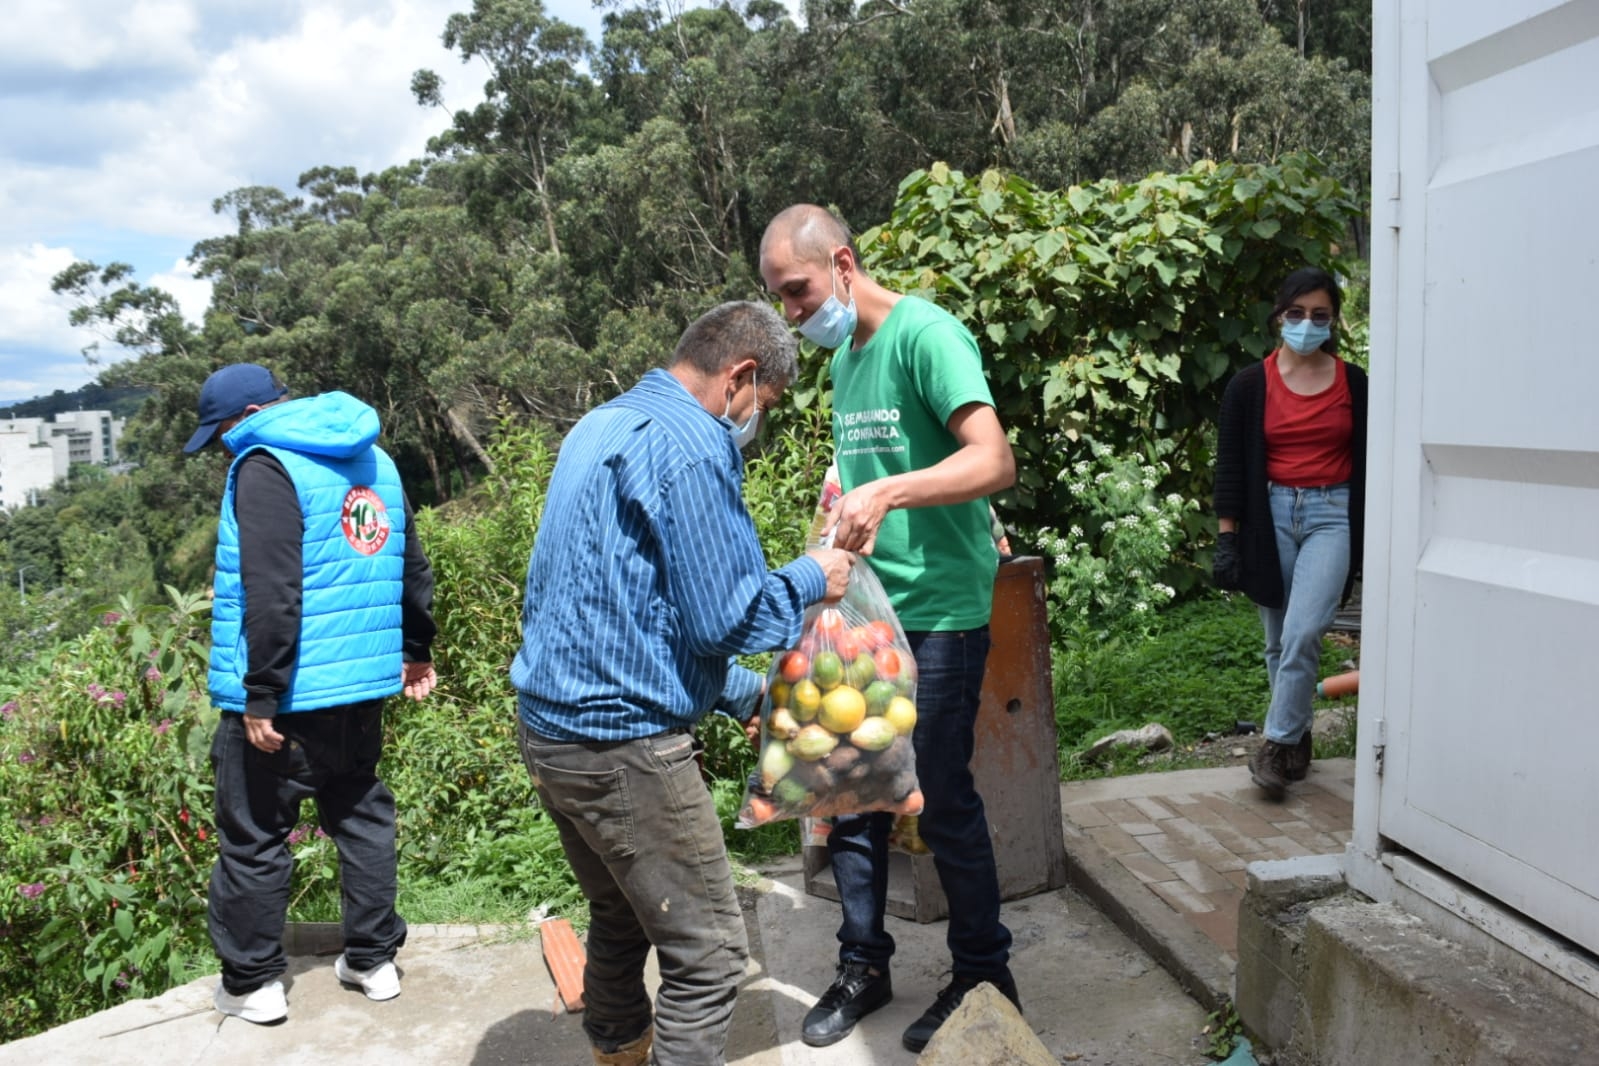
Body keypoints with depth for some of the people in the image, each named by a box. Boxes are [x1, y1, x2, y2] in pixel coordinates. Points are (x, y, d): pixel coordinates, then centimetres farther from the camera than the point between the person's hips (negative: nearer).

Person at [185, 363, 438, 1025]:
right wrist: (417, 649, 25)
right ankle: (374, 960, 25)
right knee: (361, 815, 17)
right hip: (364, 687, 8)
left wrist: (260, 695, -19)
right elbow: (412, 568, 16)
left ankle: (251, 984, 18)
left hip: (286, 697, -7)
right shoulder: (373, 460, 12)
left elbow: (272, 595, -21)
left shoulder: (266, 466, -12)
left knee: (253, 835, 7)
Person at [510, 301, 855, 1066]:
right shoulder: (691, 449, -17)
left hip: (550, 726, 10)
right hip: (622, 744, -10)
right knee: (708, 953, 3)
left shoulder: (602, 427, 14)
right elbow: (721, 617, -17)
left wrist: (740, 695, 21)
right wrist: (810, 579, 1)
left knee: (621, 921, 24)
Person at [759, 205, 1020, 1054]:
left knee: (944, 801, 3)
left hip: (938, 615, -8)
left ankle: (984, 977, 23)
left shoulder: (926, 335, -13)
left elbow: (994, 460, -25)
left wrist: (886, 493, -38)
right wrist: (842, 504, 3)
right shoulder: (845, 356, 13)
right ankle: (863, 965, 30)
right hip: (862, 609, 8)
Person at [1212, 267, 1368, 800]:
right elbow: (1230, 466, 1)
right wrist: (1226, 538, -2)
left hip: (1331, 514, -1)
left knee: (1303, 633, -16)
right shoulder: (1249, 385, 1)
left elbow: (1366, 463, 8)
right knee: (1279, 640, 8)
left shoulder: (1354, 384, 4)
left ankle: (1278, 745, -5)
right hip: (1270, 514, 1)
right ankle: (1299, 739, 25)